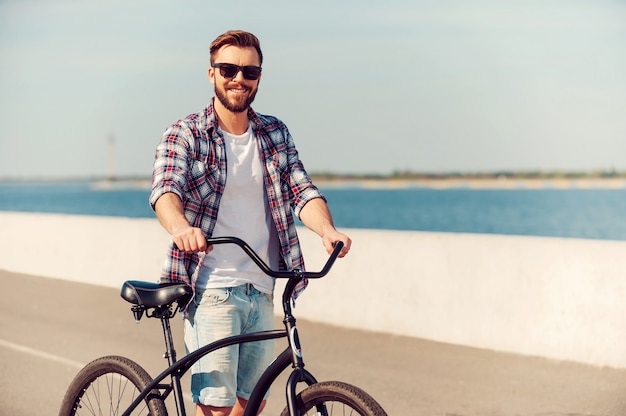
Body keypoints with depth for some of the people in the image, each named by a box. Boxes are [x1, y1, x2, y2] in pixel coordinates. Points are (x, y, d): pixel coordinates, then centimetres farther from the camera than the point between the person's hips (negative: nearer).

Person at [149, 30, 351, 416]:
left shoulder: (276, 134, 10)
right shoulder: (185, 134, -3)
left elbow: (302, 190, 0)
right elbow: (165, 189, -20)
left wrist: (327, 230, -22)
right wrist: (180, 228, -42)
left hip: (261, 289, 5)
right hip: (211, 287, -5)